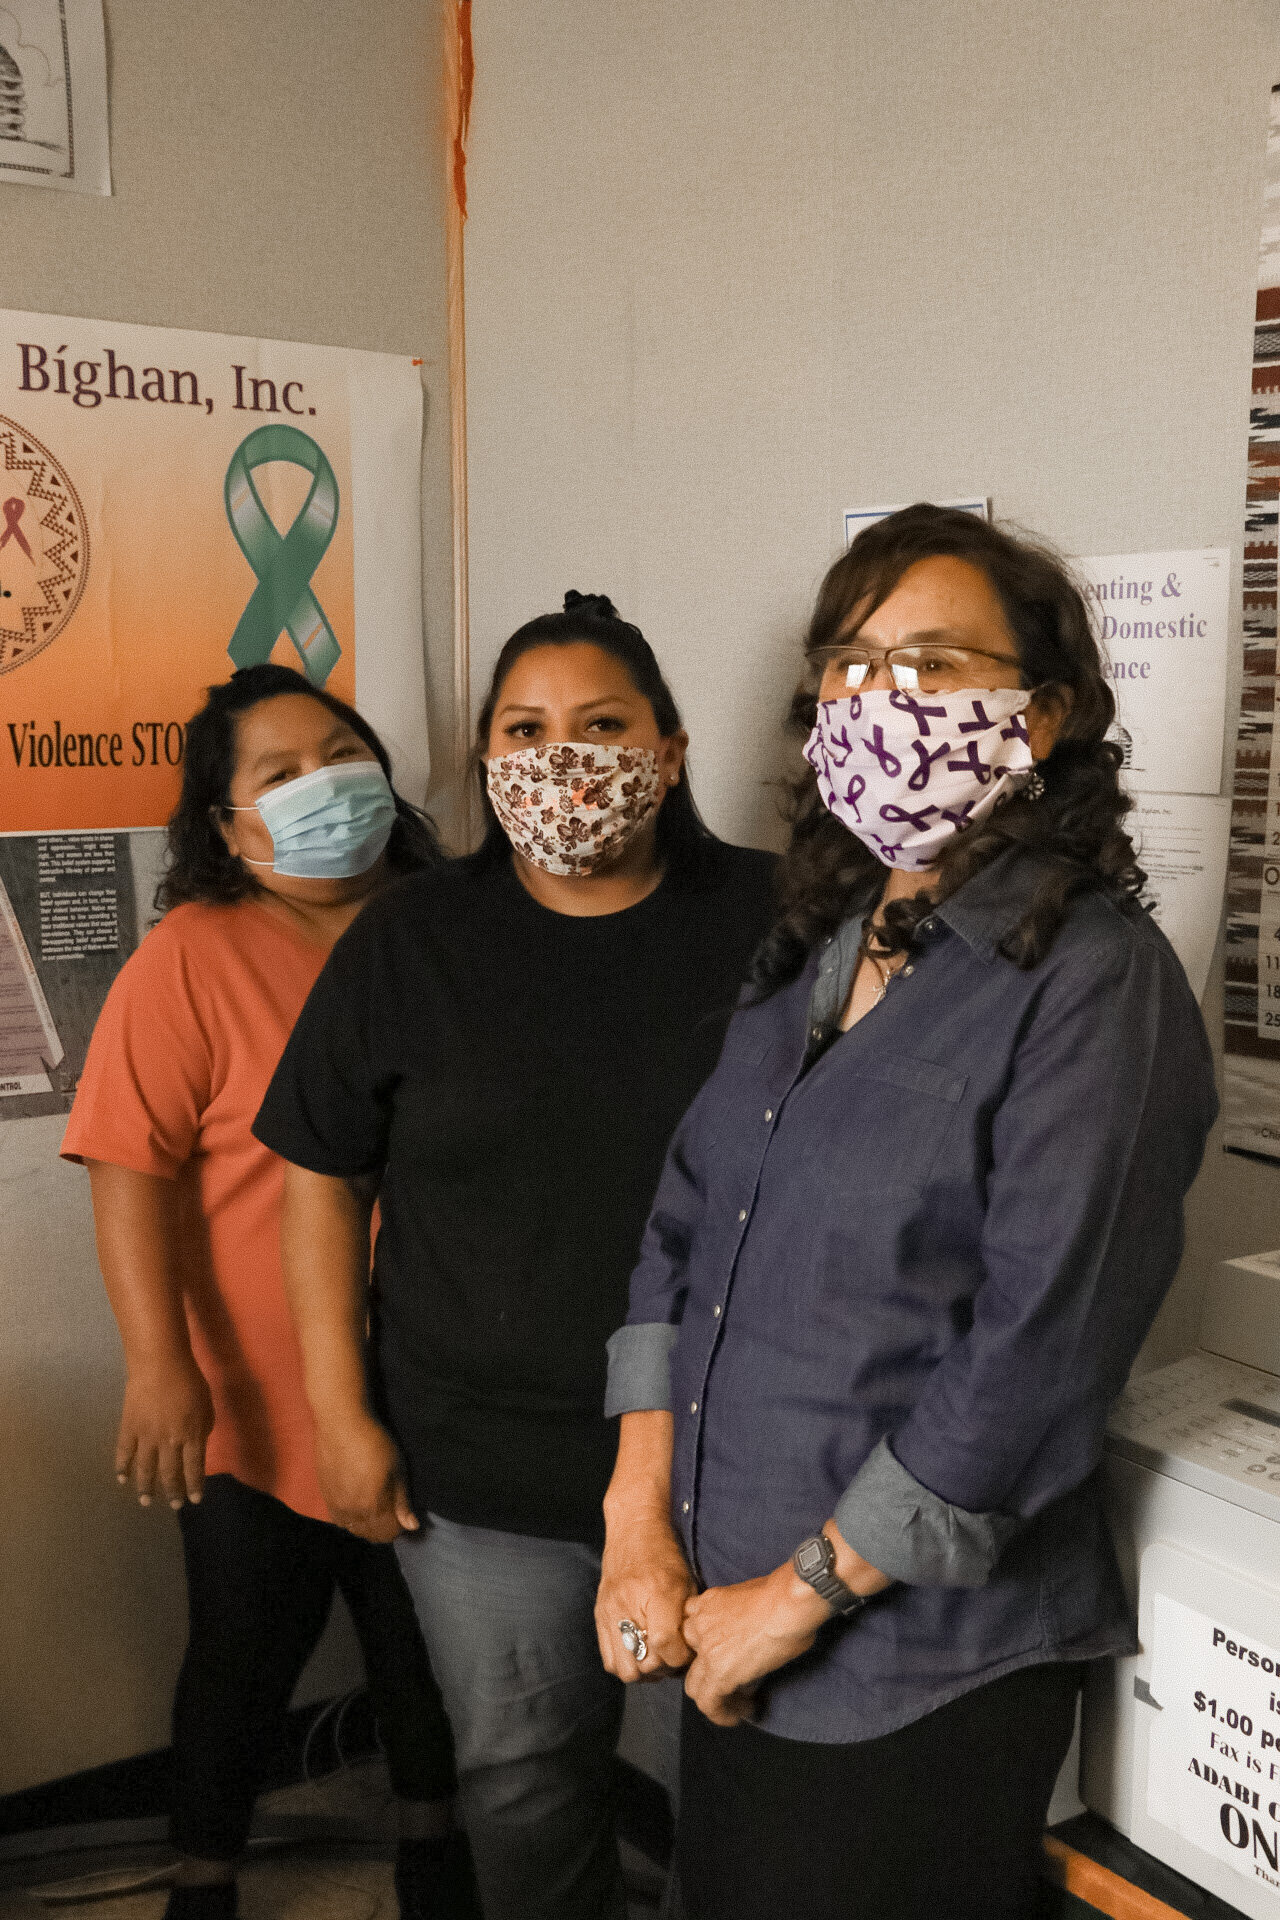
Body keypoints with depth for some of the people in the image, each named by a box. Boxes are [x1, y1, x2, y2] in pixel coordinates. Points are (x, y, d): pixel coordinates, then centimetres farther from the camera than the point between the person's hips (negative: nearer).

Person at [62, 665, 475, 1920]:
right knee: (247, 1658, 16)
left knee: (430, 1647, 22)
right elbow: (132, 1165, -15)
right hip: (259, 1414, -3)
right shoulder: (192, 957, -12)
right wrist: (159, 1360, -21)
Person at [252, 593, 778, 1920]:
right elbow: (322, 1176, 2)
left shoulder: (768, 921, -5)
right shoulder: (410, 942, -2)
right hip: (483, 1466, 1)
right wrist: (340, 1413, -1)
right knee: (524, 1779, 17)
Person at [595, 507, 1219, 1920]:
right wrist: (641, 1521, -2)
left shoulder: (1095, 981, -16)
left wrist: (797, 1592, -15)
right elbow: (683, 1228, 6)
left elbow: (1034, 1354, -21)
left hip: (917, 1670, -6)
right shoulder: (810, 952, 6)